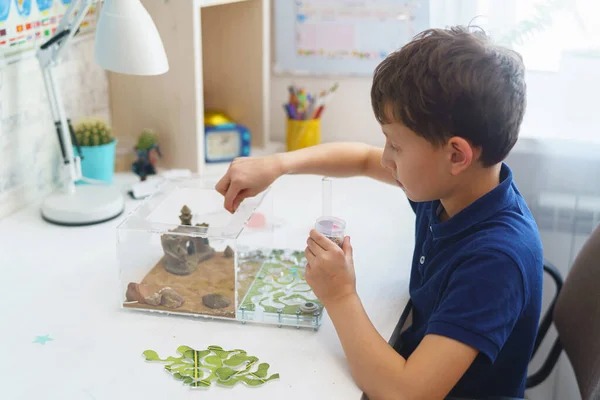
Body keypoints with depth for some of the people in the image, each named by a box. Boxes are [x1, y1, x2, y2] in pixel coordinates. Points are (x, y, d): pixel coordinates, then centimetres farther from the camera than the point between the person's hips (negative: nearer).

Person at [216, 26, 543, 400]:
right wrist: (276, 165, -3)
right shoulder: (453, 184, -10)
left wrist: (339, 297, -25)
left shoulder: (496, 257, -32)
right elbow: (363, 158, 9)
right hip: (414, 362, 6)